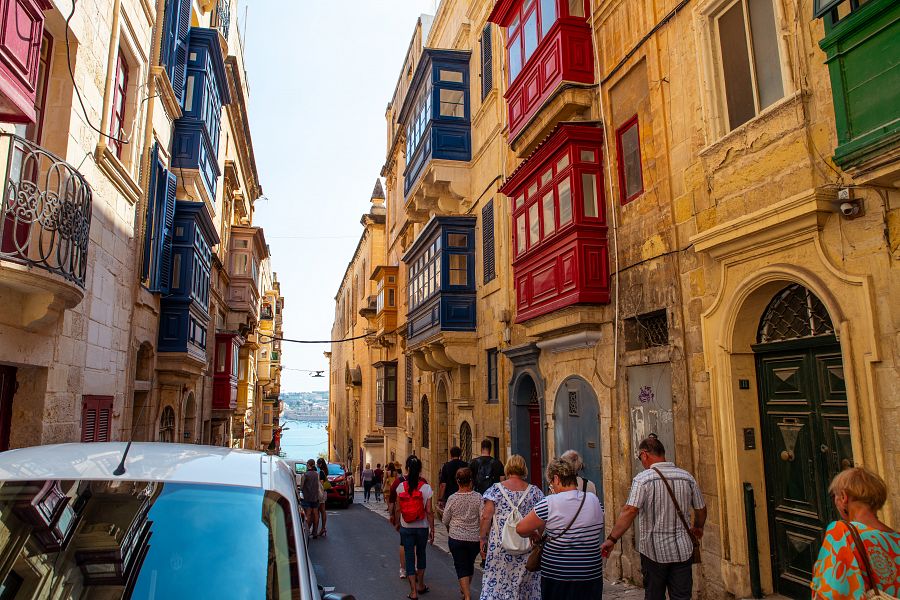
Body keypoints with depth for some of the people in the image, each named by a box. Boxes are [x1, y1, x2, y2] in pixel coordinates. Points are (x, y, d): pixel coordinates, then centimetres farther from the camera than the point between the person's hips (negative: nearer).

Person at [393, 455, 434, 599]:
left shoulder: (401, 487, -8)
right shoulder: (426, 487, -12)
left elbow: (397, 509, -2)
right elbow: (429, 511, -10)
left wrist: (397, 523, 15)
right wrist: (432, 529, -1)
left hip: (406, 528, 0)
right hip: (422, 527, 0)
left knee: (409, 557, 7)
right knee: (421, 554, 21)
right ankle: (420, 585, 33)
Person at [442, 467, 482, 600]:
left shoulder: (452, 498, -9)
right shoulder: (478, 497, -11)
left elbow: (445, 521, 0)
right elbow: (483, 519, -10)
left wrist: (450, 528, 22)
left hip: (456, 538, -2)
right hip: (474, 538, 2)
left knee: (461, 567, 8)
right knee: (470, 565, 22)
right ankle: (466, 589, 42)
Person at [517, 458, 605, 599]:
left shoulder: (550, 503, -14)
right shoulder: (594, 500, -1)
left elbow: (521, 529, -8)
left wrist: (535, 533, 13)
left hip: (557, 578, -4)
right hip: (591, 577, 4)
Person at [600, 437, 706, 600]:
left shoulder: (643, 478, -13)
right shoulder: (687, 477, 1)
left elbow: (630, 511, -24)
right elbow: (701, 510, 11)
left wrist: (611, 539, -20)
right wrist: (698, 528, 32)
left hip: (654, 550, -3)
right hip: (682, 550, 3)